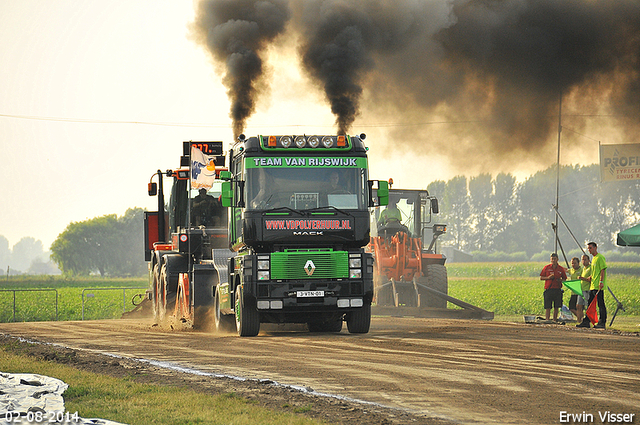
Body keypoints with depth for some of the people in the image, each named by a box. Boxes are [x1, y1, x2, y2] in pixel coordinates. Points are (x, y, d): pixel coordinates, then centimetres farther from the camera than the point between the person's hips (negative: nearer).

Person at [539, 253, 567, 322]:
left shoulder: (561, 269, 7)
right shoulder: (546, 267, 5)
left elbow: (564, 279, 15)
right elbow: (541, 278, 8)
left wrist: (560, 280, -8)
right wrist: (548, 278, -10)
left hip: (557, 290, 1)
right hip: (548, 289, -1)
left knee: (556, 307, 3)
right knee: (548, 307, -6)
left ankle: (555, 320, 10)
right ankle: (547, 319, -6)